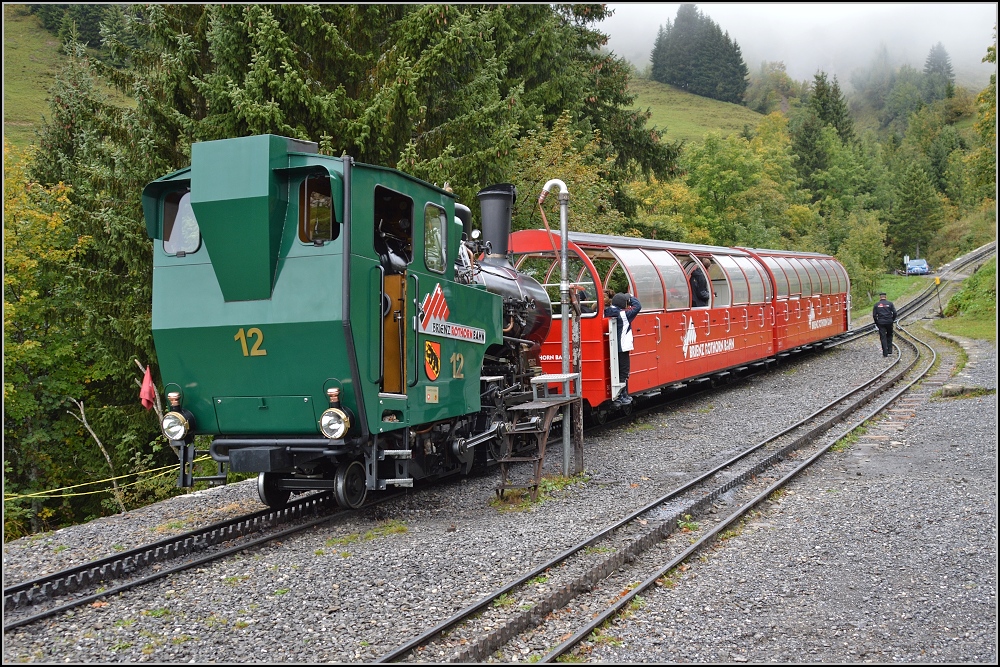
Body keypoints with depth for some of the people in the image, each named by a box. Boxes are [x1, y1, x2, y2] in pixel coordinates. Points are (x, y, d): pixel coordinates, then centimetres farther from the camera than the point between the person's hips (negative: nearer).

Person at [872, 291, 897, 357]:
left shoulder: (876, 305, 2)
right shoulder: (890, 303, 1)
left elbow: (874, 315, 1)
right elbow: (894, 313, -3)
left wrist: (876, 323, 12)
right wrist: (892, 320, 11)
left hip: (881, 323, -1)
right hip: (889, 322, 1)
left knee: (883, 337, 1)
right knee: (889, 336, 20)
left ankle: (885, 353, -3)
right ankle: (889, 350, 13)